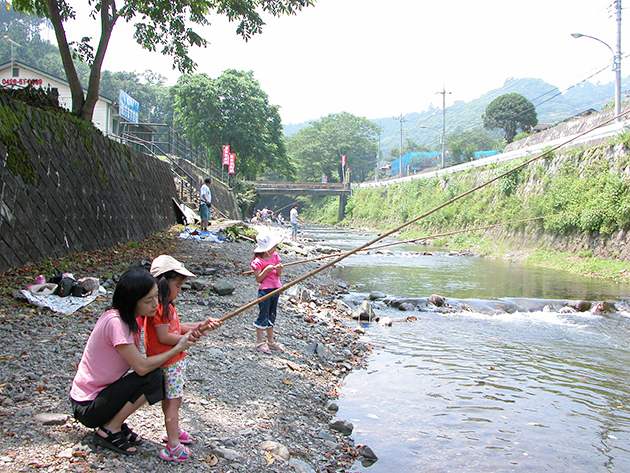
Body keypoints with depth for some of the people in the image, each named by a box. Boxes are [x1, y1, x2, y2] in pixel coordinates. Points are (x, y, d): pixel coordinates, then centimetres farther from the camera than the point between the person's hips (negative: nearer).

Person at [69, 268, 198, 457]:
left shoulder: (131, 317, 0)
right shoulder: (115, 322, -26)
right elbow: (142, 367, -27)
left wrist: (191, 331, -13)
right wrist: (178, 348, -17)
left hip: (101, 392, 9)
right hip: (88, 408, -9)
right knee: (153, 376, -19)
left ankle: (113, 423, 8)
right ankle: (109, 430, -6)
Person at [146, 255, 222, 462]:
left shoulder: (166, 306, 12)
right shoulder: (160, 308, -22)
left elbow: (176, 327, 15)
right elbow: (164, 337, -25)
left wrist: (200, 326, 9)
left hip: (175, 360, 10)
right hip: (169, 363, -10)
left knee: (170, 399, 23)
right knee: (173, 400, -7)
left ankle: (173, 431, 40)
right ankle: (173, 447, -4)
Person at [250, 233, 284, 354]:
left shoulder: (275, 257, 6)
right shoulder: (258, 262, -13)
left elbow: (278, 275, 9)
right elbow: (258, 279, -12)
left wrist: (279, 269, -13)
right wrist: (266, 270, -25)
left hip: (276, 289, 7)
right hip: (265, 290, -7)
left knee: (272, 315, 14)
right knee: (263, 315, -1)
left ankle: (270, 341, 24)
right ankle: (259, 342, 9)